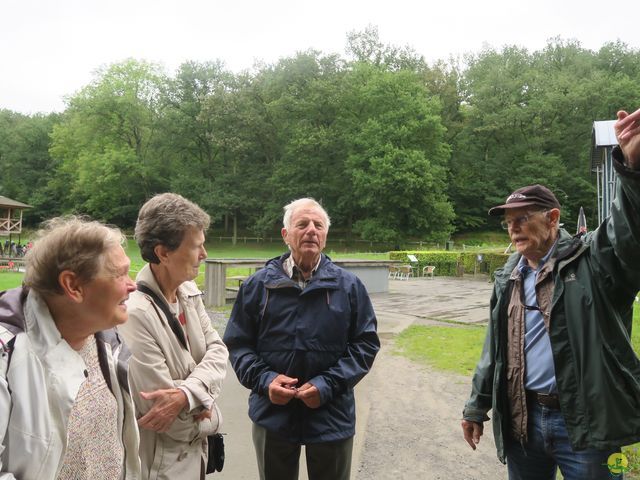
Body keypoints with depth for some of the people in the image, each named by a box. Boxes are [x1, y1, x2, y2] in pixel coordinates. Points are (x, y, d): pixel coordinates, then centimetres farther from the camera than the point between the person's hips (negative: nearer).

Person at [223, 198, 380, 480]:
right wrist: (263, 379, -14)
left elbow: (366, 343, -2)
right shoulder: (258, 285, -2)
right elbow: (237, 343, 2)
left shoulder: (348, 286, -3)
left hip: (331, 417, 0)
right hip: (272, 415, 1)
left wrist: (329, 385, -14)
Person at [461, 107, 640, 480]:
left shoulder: (591, 259, -7)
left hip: (585, 423, -5)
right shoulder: (509, 278, 9)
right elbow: (495, 348, 14)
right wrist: (477, 406, 15)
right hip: (521, 420, 5)